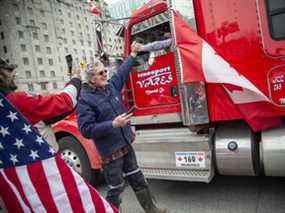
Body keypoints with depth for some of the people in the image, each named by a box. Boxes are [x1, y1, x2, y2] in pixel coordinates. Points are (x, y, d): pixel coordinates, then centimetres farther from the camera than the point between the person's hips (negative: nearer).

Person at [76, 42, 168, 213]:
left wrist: (133, 54, 30)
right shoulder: (85, 100, -16)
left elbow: (122, 72, 24)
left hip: (126, 145, 7)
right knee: (116, 189, 7)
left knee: (138, 180, 19)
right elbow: (86, 130, -21)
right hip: (110, 152, -7)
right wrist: (113, 124, -27)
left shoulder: (110, 86, 5)